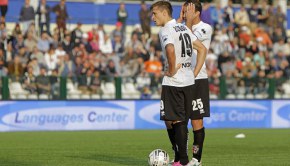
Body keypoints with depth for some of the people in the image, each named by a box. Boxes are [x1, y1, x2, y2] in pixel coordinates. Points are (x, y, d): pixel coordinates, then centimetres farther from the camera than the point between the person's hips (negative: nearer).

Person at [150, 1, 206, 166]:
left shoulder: (166, 31, -11)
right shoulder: (184, 28, 15)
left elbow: (170, 50, -31)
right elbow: (202, 49, 18)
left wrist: (172, 70, -17)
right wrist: (194, 72, 15)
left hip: (173, 83, -8)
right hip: (189, 82, 8)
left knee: (174, 121, -3)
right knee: (182, 122, 12)